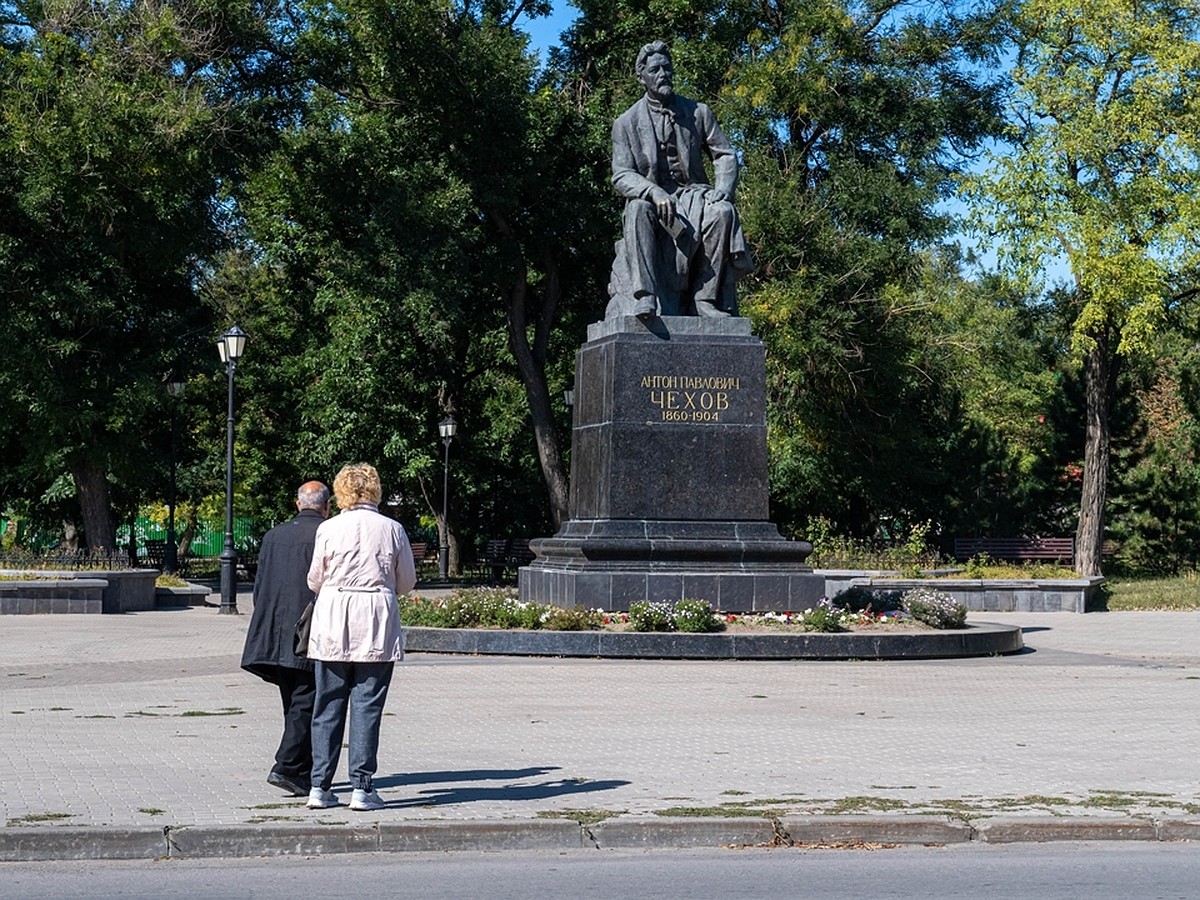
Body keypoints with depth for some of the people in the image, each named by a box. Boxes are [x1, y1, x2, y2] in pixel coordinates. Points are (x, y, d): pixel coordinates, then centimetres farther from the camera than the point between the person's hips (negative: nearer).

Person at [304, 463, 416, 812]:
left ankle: (320, 787, 9)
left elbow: (314, 580, 6)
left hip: (332, 624, 0)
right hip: (378, 625, 0)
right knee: (367, 706, 3)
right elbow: (407, 581, 8)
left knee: (328, 705, 8)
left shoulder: (328, 529, -2)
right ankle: (362, 788, 0)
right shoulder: (393, 529, 0)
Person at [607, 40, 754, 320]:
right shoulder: (626, 123, 6)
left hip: (692, 194, 2)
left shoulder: (698, 112, 11)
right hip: (652, 199, -1)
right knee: (638, 209, -37)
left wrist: (723, 189, -14)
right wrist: (655, 192, -25)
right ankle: (644, 298, -46)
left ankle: (707, 297, -31)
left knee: (723, 211, -32)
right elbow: (621, 175, -4)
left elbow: (725, 155, 9)